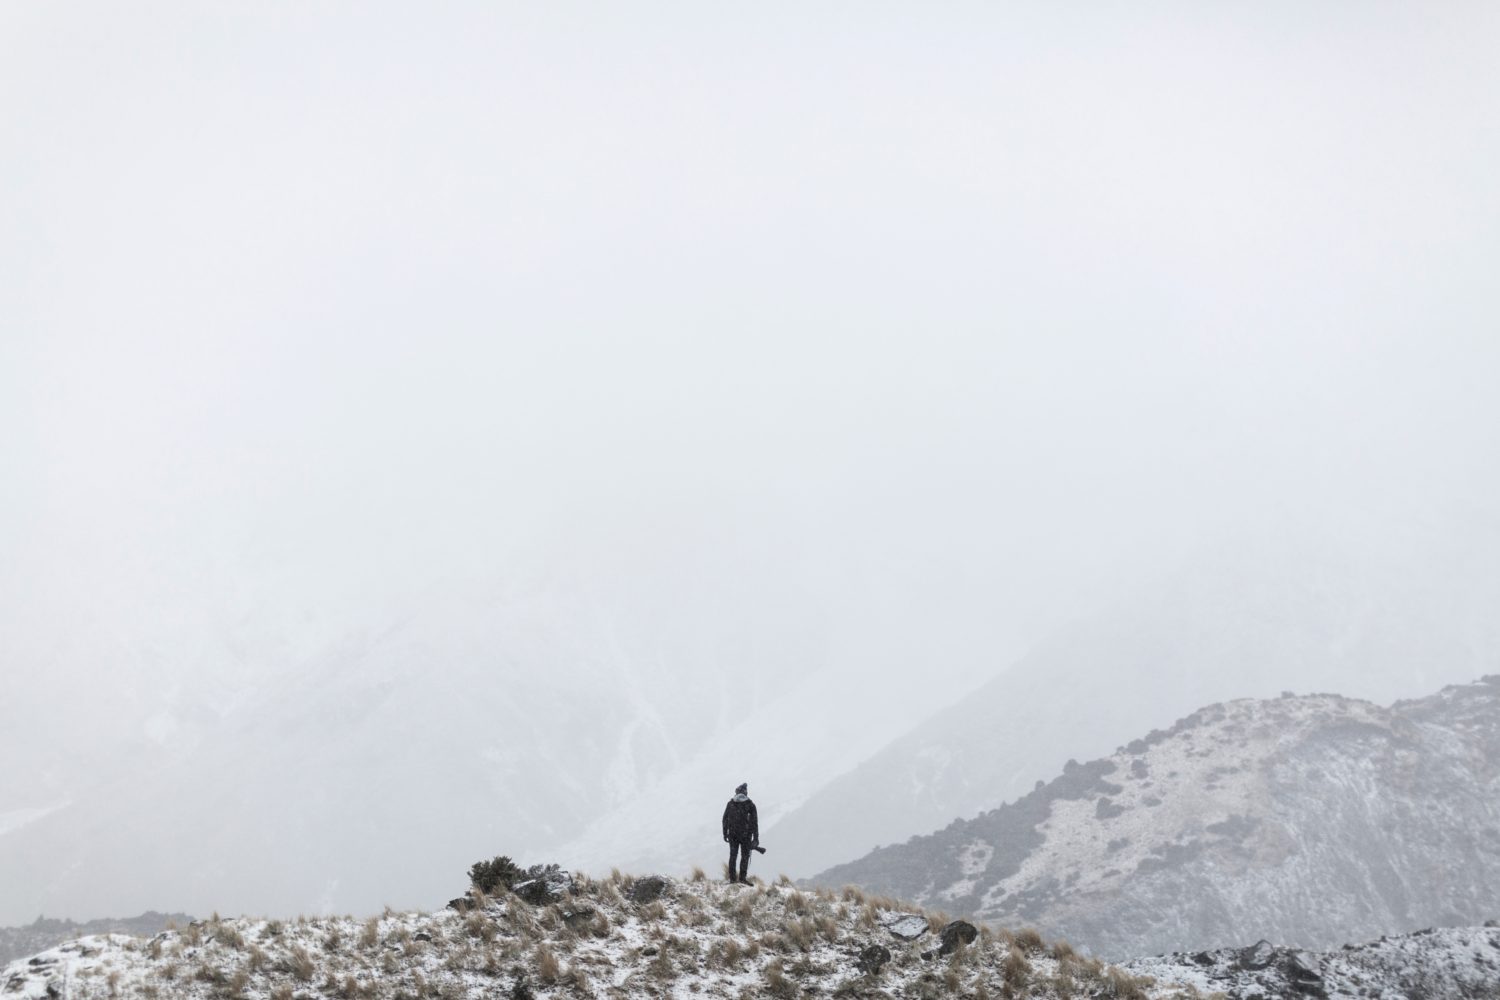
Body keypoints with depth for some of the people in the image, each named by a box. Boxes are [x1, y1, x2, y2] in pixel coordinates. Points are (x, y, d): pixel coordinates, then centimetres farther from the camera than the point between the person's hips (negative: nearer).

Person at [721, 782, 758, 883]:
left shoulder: (730, 803, 3)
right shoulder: (750, 805, -5)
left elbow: (725, 819, 6)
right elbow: (754, 822, -4)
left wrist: (725, 833, 14)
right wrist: (756, 838, 0)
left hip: (733, 833, 3)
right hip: (745, 833, -3)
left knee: (733, 855, 9)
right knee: (745, 855, 5)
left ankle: (732, 878, 6)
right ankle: (742, 877, -4)